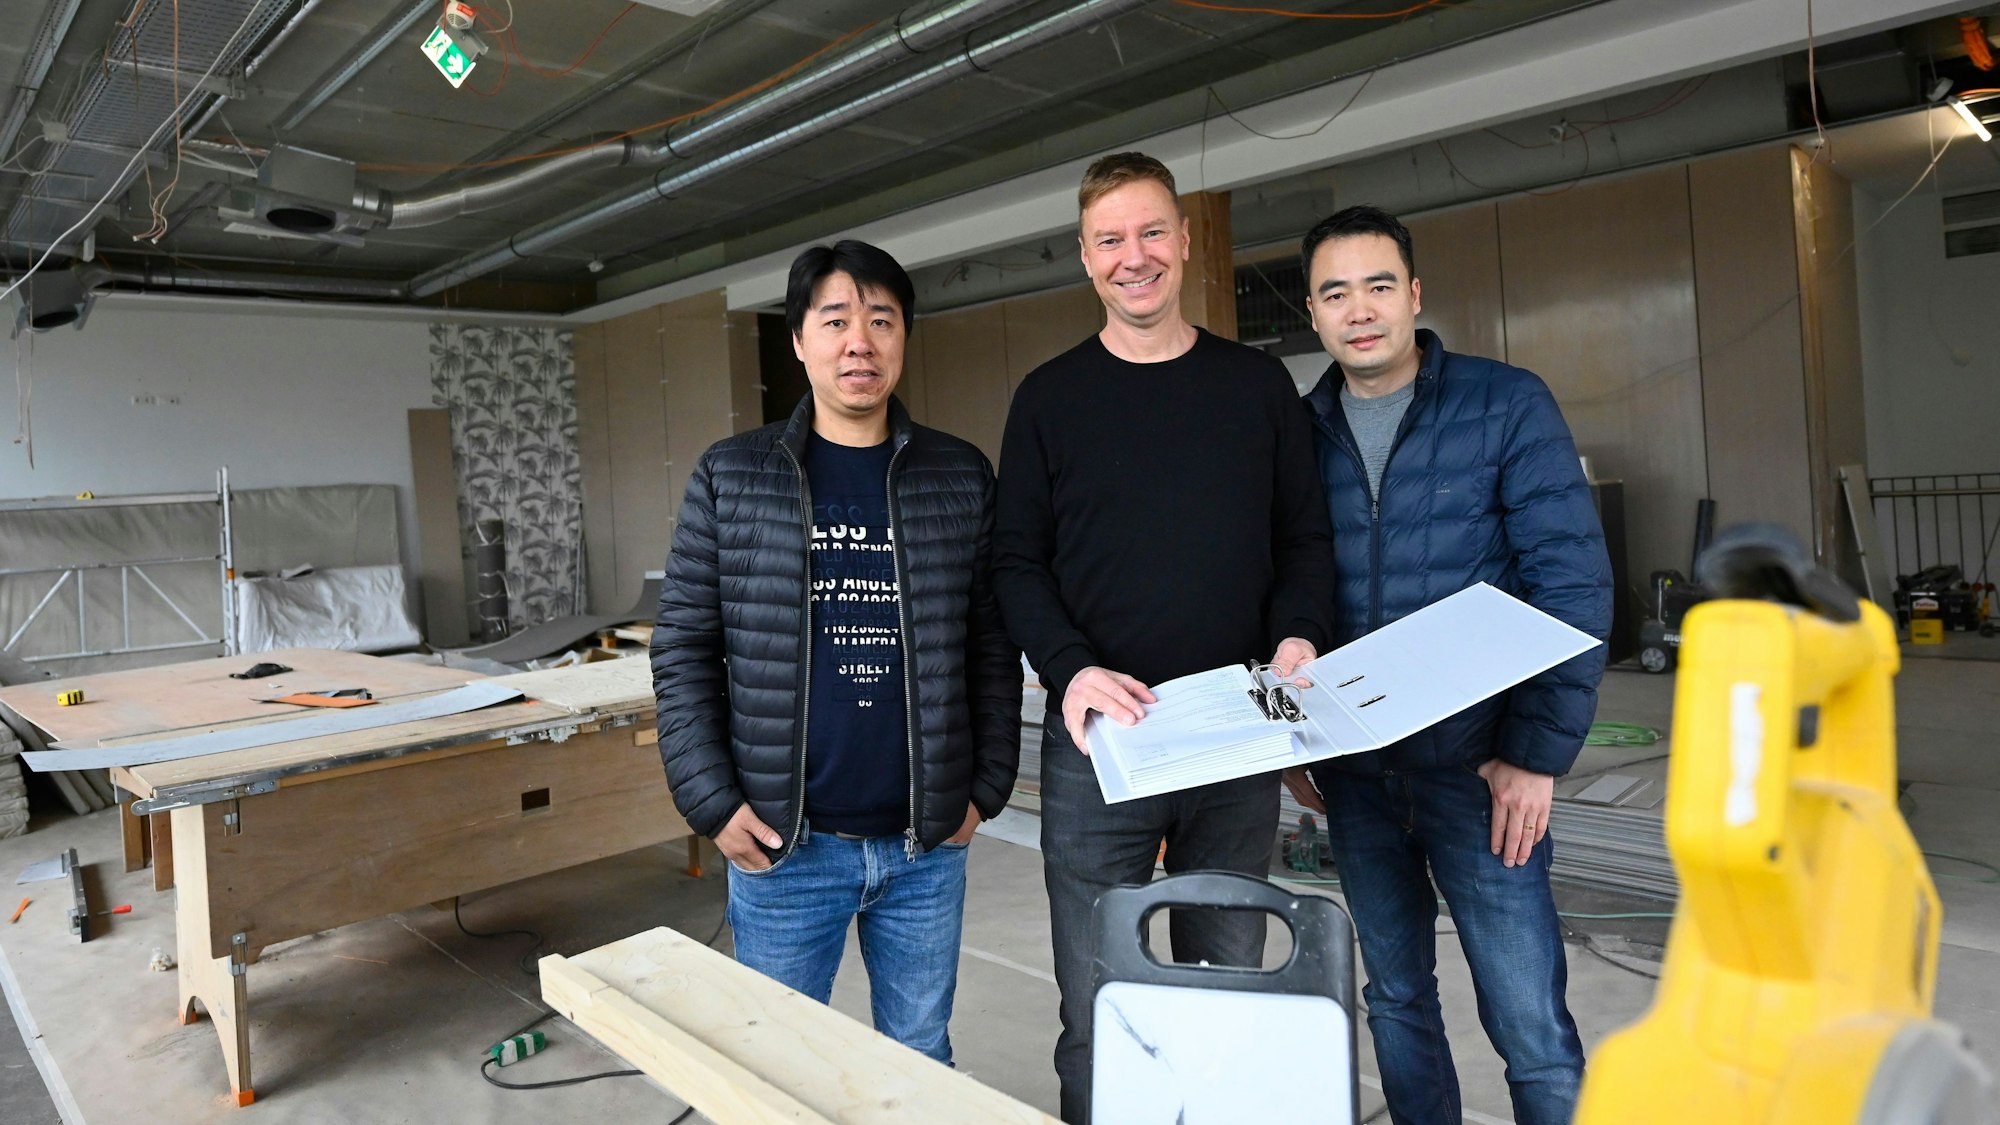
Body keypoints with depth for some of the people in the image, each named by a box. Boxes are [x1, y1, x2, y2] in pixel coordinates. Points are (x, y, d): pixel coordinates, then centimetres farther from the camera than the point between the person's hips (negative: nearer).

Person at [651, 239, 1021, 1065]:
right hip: (784, 844, -1)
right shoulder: (731, 478, -1)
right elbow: (684, 650, 0)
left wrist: (987, 787, 1)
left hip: (928, 844, 1)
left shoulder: (961, 477, 2)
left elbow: (992, 648, 5)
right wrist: (712, 802, -7)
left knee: (922, 1060, 18)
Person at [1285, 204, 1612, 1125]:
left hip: (1477, 766, -3)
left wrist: (1536, 754, -14)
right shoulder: (1298, 431, 4)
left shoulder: (1507, 406, -5)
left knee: (1532, 1027, 0)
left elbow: (1574, 586, -9)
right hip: (1352, 771, 3)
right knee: (1397, 999, 17)